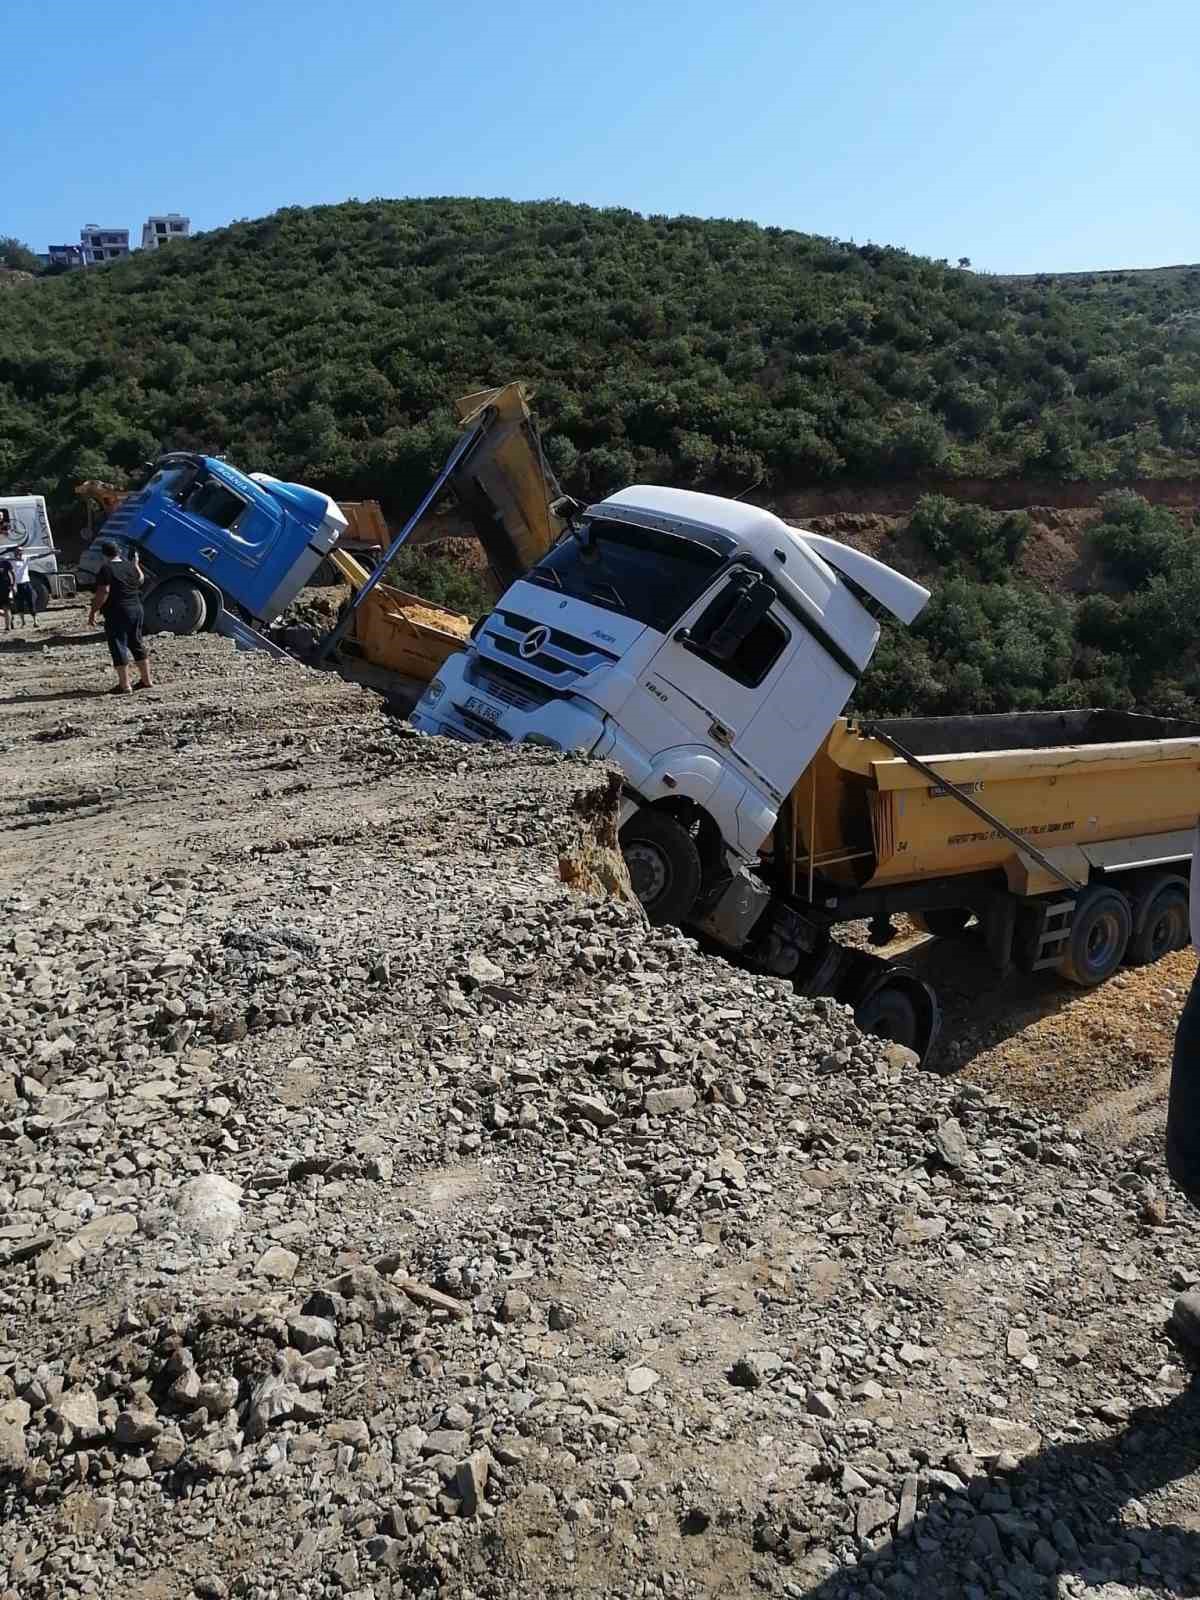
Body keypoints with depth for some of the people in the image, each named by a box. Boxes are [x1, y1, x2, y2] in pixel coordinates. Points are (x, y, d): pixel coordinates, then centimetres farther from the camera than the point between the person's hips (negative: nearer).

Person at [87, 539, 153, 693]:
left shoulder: (106, 569, -13)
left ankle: (124, 685, -5)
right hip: (136, 610, 7)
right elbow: (141, 580, 26)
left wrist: (93, 611, -15)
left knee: (118, 647, -3)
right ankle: (146, 680, 19)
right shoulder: (129, 566, 8)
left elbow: (103, 593, -21)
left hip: (117, 613, -7)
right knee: (137, 644, 16)